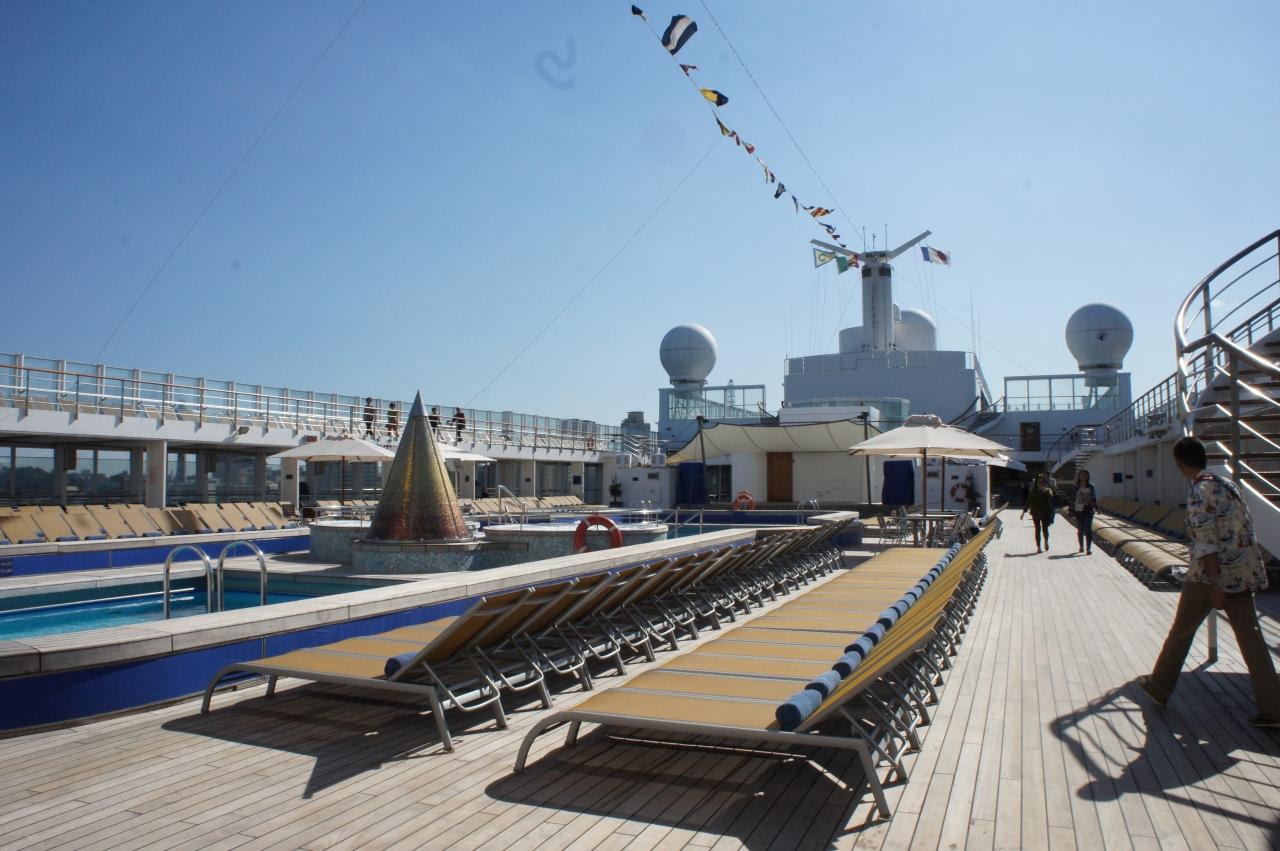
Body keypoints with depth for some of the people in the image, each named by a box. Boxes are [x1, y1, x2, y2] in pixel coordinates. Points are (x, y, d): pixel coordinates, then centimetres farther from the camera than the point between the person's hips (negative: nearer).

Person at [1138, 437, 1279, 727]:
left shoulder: (1199, 491, -15)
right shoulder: (1228, 485, 10)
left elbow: (1207, 542, -20)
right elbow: (1246, 530, 16)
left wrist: (1213, 584, -20)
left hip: (1209, 575, -7)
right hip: (1243, 574, 7)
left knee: (1181, 632, 9)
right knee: (1251, 637, 8)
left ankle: (1159, 688, 23)